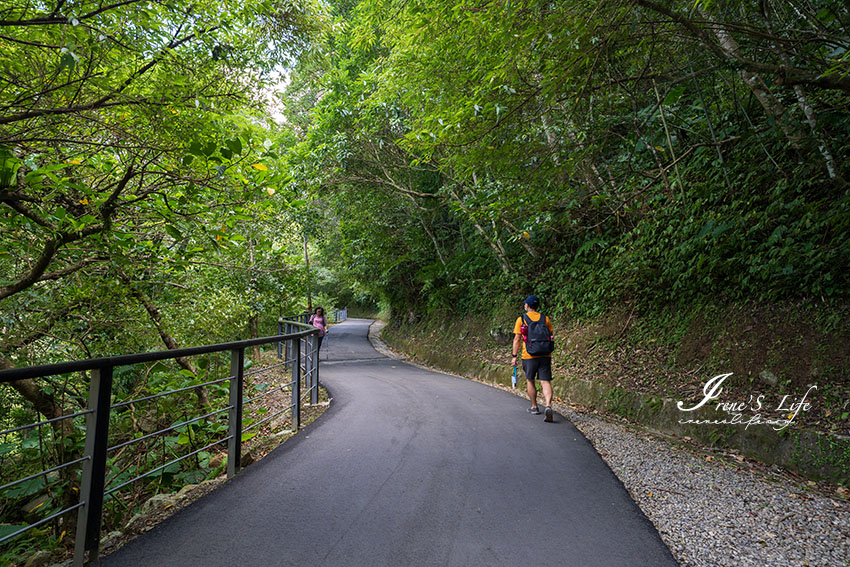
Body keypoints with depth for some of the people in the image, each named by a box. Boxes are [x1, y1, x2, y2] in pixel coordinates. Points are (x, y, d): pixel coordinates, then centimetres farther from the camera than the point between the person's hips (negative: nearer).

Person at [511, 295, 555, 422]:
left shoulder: (521, 319, -1)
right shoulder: (545, 319, 7)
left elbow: (517, 339, -2)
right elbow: (551, 336, 9)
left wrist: (514, 356, 3)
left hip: (529, 356, -2)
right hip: (545, 355, 2)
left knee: (530, 380, 16)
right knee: (545, 382, 0)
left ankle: (534, 407, 24)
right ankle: (548, 406, -20)